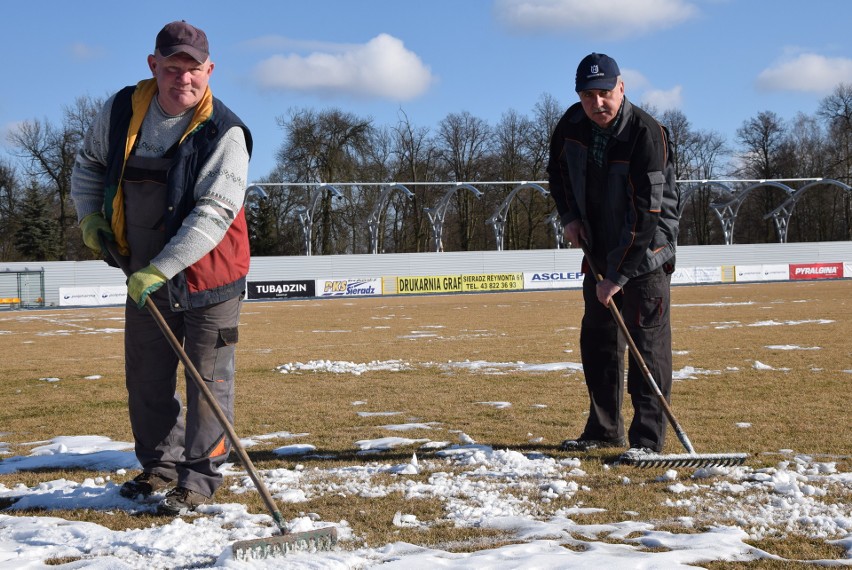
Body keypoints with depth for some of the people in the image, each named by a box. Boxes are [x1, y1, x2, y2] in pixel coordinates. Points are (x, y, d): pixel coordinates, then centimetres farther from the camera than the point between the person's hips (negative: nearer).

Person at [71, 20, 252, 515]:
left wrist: (160, 269, -31)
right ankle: (160, 465, 31)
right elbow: (90, 163, 17)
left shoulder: (225, 133, -19)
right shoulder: (122, 110, -3)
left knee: (209, 381, 0)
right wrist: (90, 215, 2)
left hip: (209, 275, -5)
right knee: (146, 377, 14)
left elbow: (214, 214, -26)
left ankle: (200, 477, 10)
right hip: (144, 275, 5)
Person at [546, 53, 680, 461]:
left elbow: (646, 215, -27)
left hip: (645, 253, -7)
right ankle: (604, 431, 22)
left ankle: (648, 438, -7)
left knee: (648, 339, -9)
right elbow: (558, 168, 17)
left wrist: (618, 276, -26)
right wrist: (569, 216, 2)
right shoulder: (573, 123, -5)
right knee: (597, 338, 11)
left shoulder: (646, 134, -25)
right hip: (598, 248, 7)